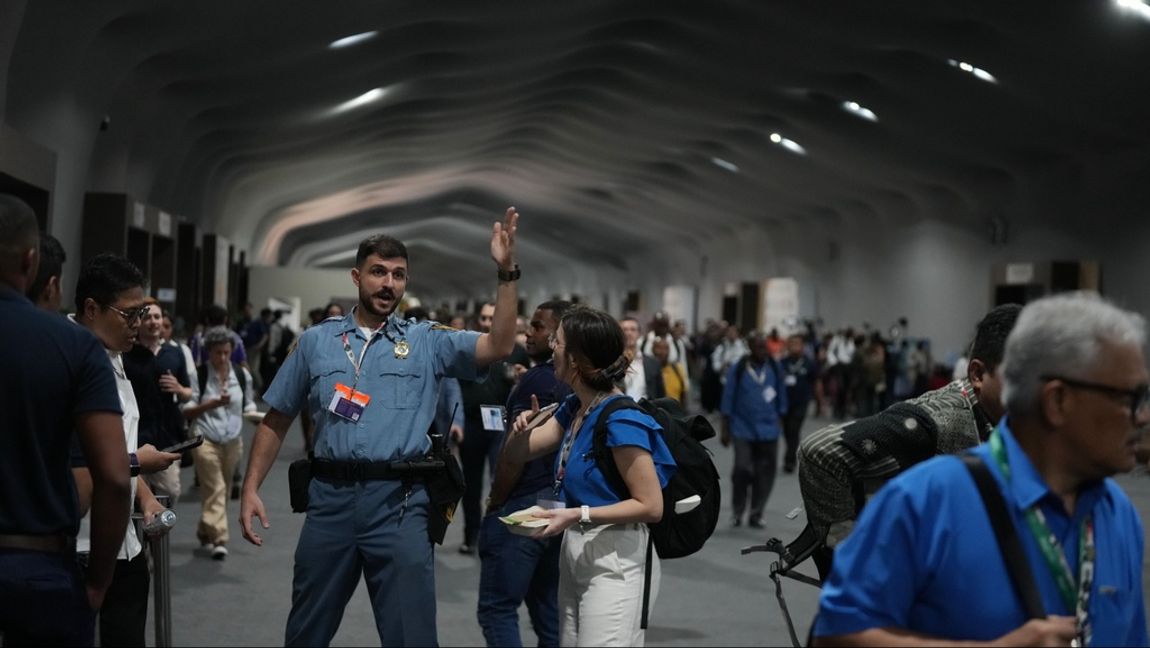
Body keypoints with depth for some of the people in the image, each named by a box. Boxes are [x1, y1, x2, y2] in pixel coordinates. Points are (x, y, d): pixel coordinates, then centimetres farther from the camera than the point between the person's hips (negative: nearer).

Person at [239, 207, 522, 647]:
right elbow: (276, 421, 12)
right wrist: (251, 487, 4)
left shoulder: (427, 342, 4)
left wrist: (506, 273, -18)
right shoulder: (316, 341, 8)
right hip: (330, 497, 2)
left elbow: (498, 347, -10)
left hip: (399, 502, -2)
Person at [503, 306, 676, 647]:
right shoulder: (573, 407, 6)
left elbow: (651, 506, -19)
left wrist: (579, 515, -25)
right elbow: (518, 452, 14)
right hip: (575, 552, 9)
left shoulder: (621, 420, -21)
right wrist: (522, 426, -9)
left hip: (615, 559, -9)